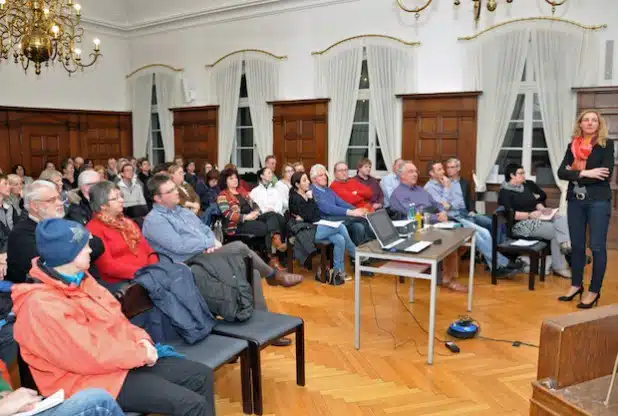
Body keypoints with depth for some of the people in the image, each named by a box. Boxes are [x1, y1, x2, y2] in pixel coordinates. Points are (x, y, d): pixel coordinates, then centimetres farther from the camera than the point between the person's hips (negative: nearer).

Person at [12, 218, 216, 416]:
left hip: (122, 358, 9)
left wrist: (141, 340, -5)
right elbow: (91, 355, -26)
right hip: (92, 379, -9)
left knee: (203, 375, 6)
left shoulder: (79, 280, 7)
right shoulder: (41, 306, -22)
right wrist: (141, 354, -16)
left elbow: (116, 318, 12)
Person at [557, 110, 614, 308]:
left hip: (598, 201, -4)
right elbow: (561, 172, -1)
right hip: (575, 200, 4)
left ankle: (594, 291, 9)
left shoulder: (606, 145, -1)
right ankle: (576, 285, 24)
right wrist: (584, 173, -15)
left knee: (597, 247, -1)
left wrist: (575, 174, -7)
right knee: (576, 245, 10)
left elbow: (605, 174, -12)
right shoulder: (572, 146, 10)